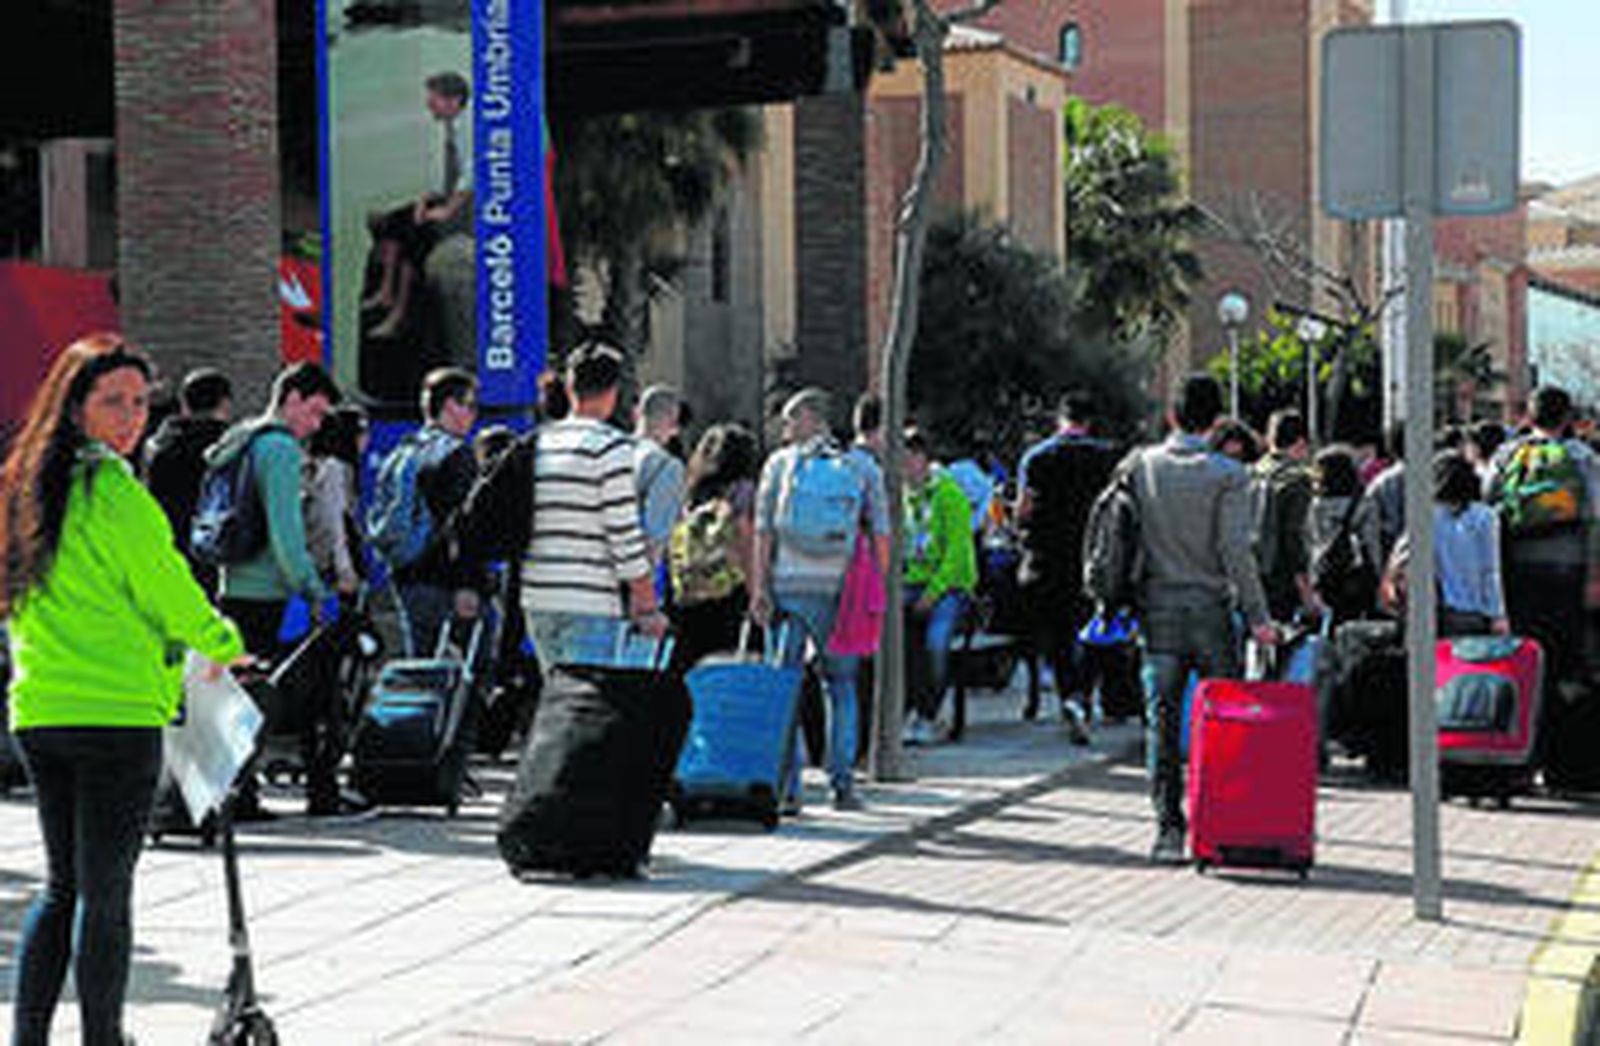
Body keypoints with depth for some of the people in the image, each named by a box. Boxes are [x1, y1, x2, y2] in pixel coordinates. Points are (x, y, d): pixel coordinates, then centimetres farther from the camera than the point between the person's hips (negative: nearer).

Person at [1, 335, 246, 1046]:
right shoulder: (113, 490, -13)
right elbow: (167, 591, -8)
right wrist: (224, 647, 11)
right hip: (116, 711, -8)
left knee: (63, 883, 16)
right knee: (106, 889, -1)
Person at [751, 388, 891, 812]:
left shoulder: (780, 463, 4)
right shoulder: (860, 467, 6)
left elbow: (763, 533, 1)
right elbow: (881, 535, 3)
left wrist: (758, 588, 3)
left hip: (787, 585, -1)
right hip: (838, 588, 1)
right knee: (841, 685, 11)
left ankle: (786, 787, 2)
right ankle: (842, 782, 6)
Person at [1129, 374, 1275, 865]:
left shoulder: (1140, 465, 0)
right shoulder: (1227, 475, -8)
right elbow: (1236, 551, -12)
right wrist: (1257, 616, -7)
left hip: (1157, 608, 2)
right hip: (1210, 608, -2)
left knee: (1162, 720, 4)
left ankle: (1169, 827, -1)